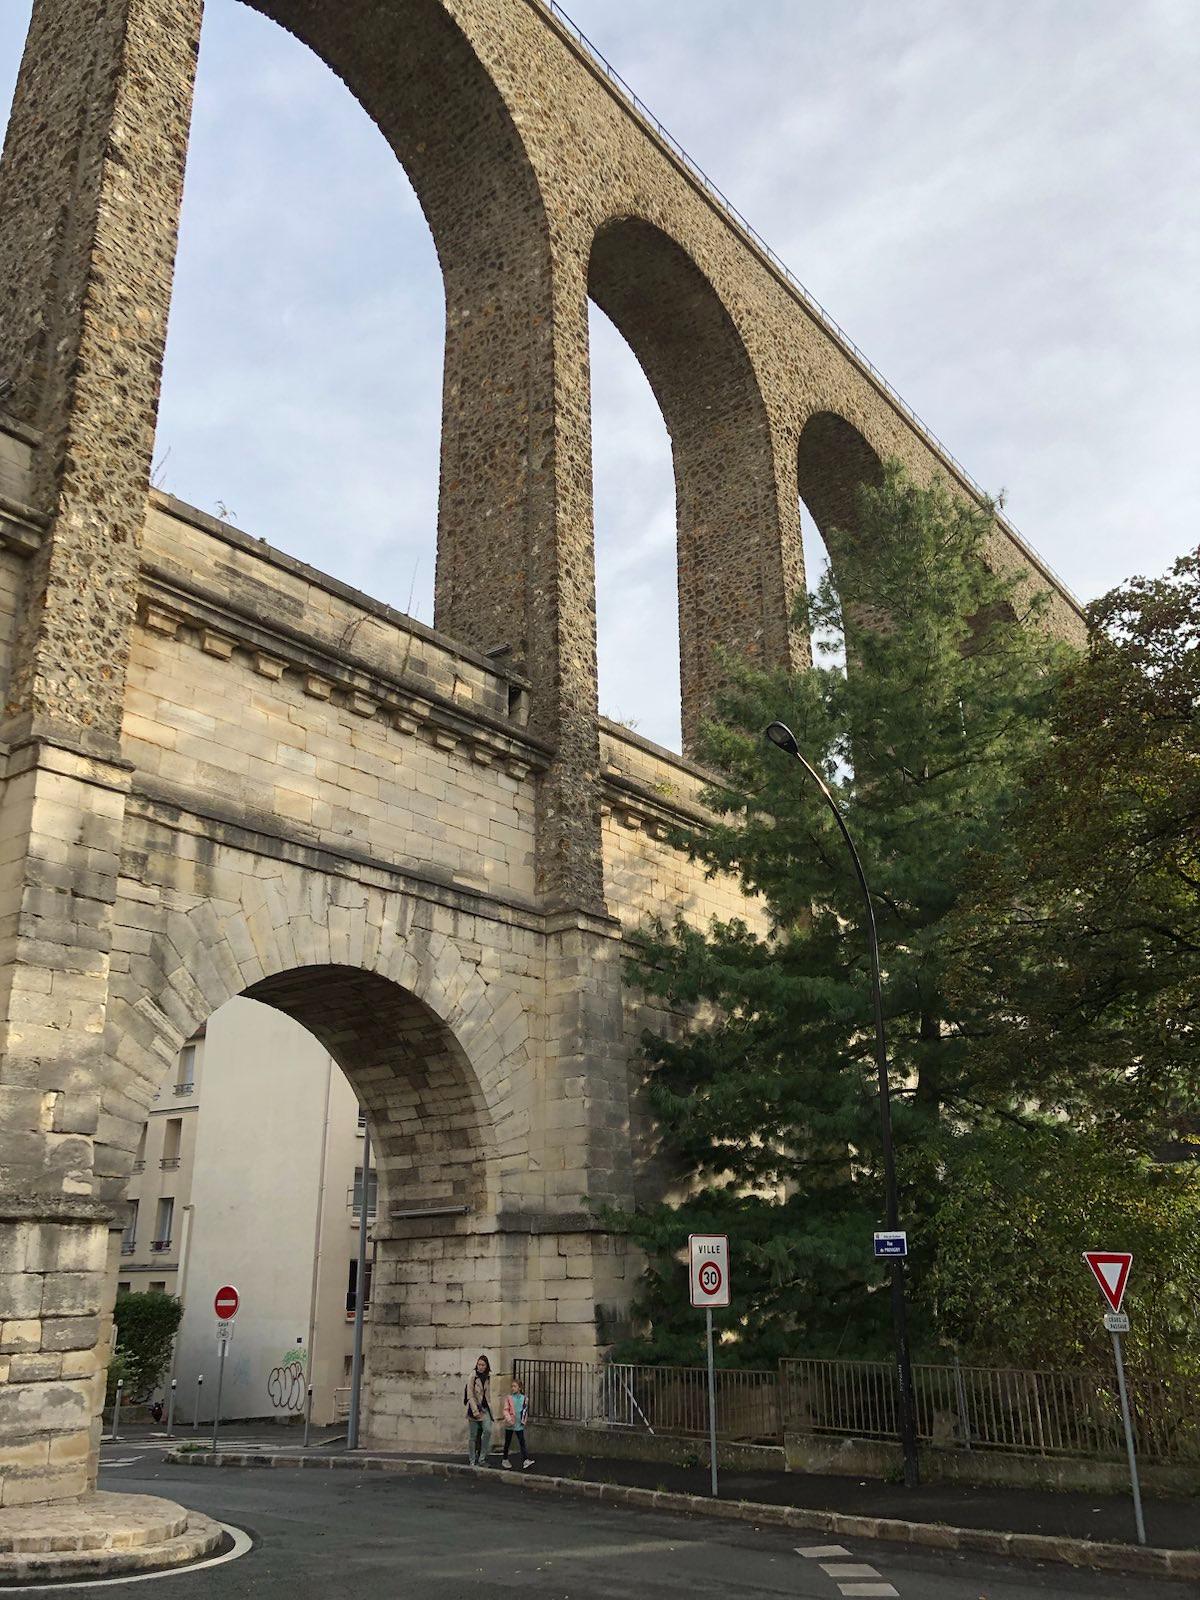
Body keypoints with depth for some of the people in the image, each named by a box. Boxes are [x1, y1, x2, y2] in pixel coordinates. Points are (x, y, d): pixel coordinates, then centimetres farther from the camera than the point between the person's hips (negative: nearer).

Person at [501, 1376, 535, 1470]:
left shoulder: (524, 1399, 2)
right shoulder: (508, 1397, -4)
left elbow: (526, 1411, 11)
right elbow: (506, 1410, -8)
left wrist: (524, 1420, 2)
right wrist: (509, 1419, -22)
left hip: (519, 1425, 1)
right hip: (509, 1424, -1)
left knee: (522, 1442, -5)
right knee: (507, 1442, 11)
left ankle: (525, 1460, -10)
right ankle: (505, 1459, 25)